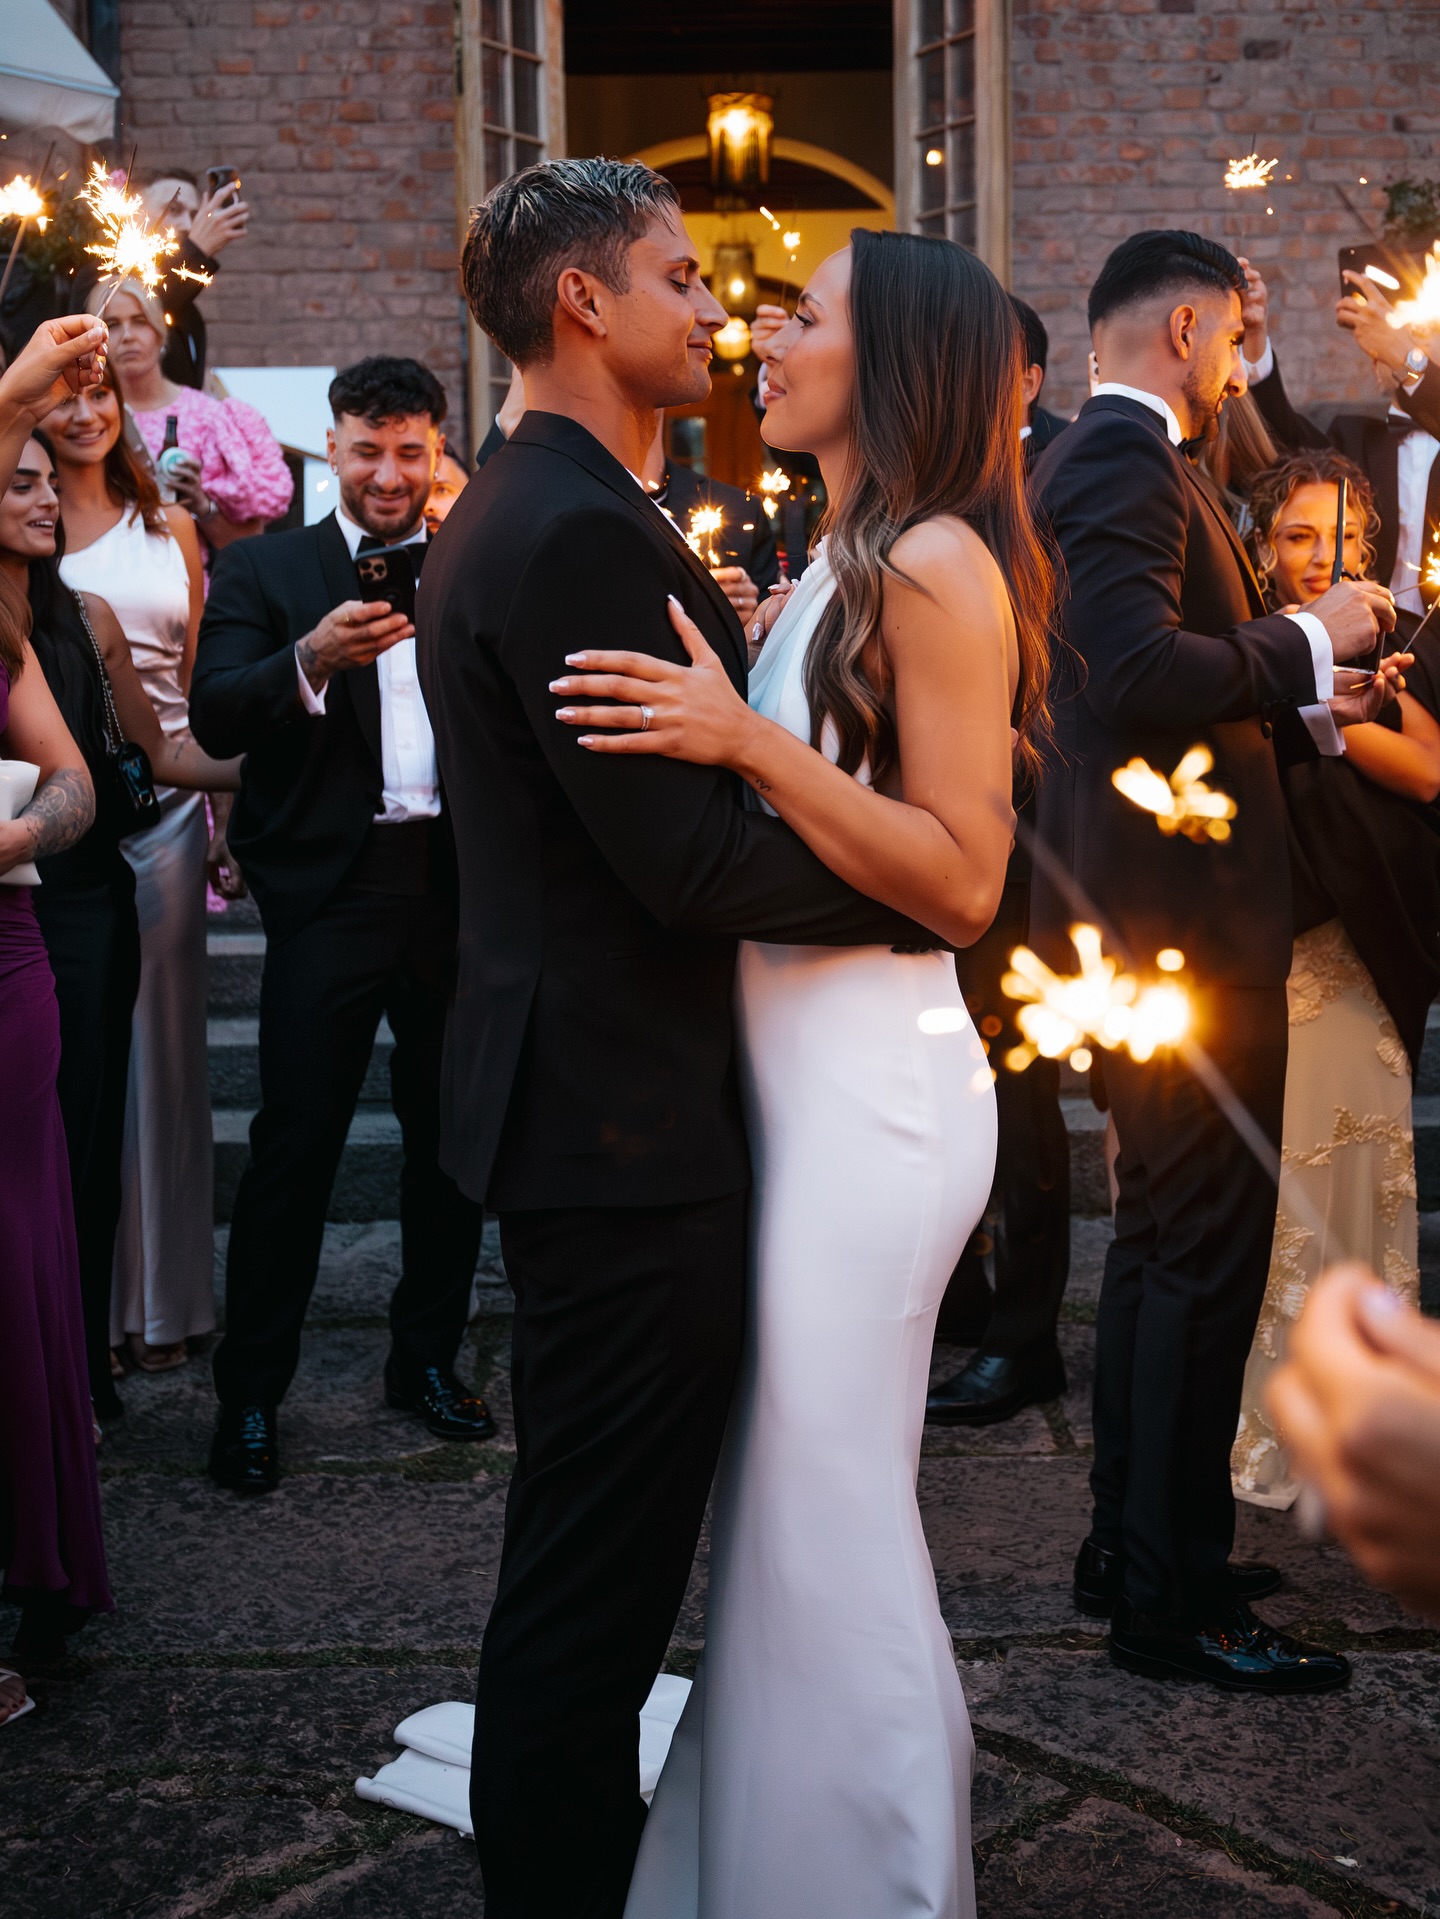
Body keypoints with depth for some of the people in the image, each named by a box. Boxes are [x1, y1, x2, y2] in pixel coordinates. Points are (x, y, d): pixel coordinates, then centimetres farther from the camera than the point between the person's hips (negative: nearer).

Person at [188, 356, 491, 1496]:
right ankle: (251, 1397, 9)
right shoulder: (268, 570, 4)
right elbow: (215, 719, -9)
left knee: (453, 1135, 12)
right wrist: (310, 660, -26)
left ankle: (429, 1361, 28)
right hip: (332, 890, -3)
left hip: (460, 881, 3)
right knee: (295, 1141, -3)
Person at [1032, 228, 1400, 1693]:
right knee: (1205, 1252, -4)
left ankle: (1133, 1549, 30)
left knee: (1163, 1239, 18)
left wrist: (1308, 709, 14)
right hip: (1184, 915, -11)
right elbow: (1142, 669, -29)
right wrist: (1308, 638, -16)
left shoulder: (1092, 461, 18)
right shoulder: (1124, 466, -15)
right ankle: (1171, 1600, 6)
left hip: (1151, 915, 11)